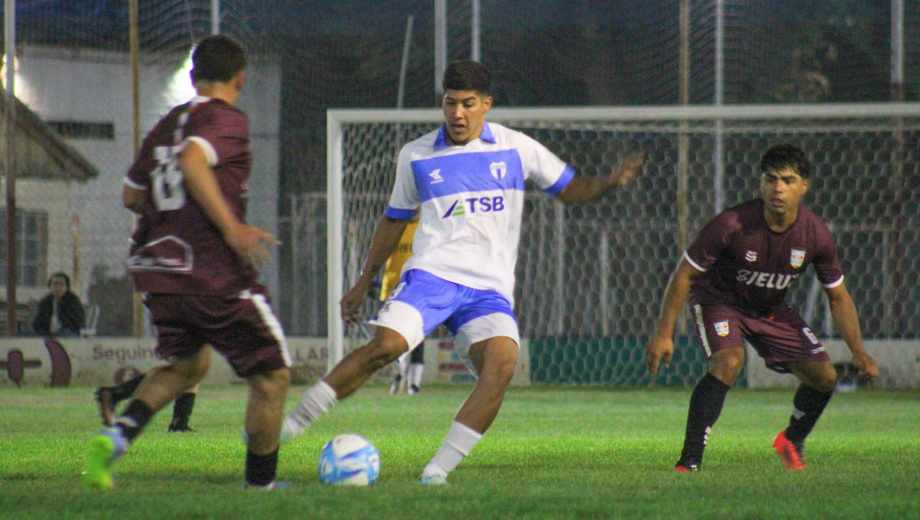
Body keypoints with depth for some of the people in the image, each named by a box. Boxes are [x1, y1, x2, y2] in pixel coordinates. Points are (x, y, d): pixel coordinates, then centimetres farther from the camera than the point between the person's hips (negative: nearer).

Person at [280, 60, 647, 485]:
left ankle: (440, 467, -22)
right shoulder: (417, 156, 9)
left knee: (502, 362, -26)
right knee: (385, 345, -26)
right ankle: (289, 425, -15)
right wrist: (364, 282, 23)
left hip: (490, 288, 1)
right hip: (431, 275, -1)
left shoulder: (515, 148, 8)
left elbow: (569, 189, 17)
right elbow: (394, 220, 21)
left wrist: (609, 182, -4)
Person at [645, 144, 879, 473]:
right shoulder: (733, 225, -31)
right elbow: (685, 273, -20)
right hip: (719, 299, -5)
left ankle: (792, 441, 29)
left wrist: (858, 352, -13)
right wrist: (663, 334, -21)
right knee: (729, 362, -33)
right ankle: (689, 462, -29)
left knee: (824, 376, -3)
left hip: (772, 309, 5)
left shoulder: (816, 235, -18)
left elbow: (837, 296, -4)